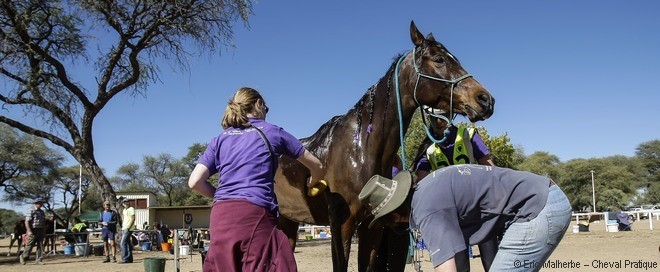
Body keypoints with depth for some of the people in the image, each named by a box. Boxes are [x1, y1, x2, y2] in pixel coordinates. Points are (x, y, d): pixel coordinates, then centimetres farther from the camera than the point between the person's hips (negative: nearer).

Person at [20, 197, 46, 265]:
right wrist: (29, 231, -21)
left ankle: (38, 260, 5)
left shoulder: (42, 212, 14)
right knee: (29, 245, 0)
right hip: (33, 231, -6)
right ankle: (23, 256, 22)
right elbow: (27, 221, -14)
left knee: (40, 246, 2)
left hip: (40, 231, 6)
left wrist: (44, 232, 14)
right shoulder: (31, 211, -8)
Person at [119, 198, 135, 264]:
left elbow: (133, 219, -16)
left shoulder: (131, 209, -9)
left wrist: (128, 227, -20)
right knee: (127, 243, 10)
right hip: (124, 228, 9)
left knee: (123, 243, -12)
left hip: (128, 229, -9)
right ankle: (130, 258, 14)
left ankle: (125, 259, -12)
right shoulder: (124, 210, 18)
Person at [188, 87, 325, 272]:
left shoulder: (219, 140, 17)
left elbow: (195, 182, 6)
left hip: (220, 215, 5)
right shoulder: (273, 132, 11)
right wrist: (311, 184, 41)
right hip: (254, 214, -4)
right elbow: (317, 166, 20)